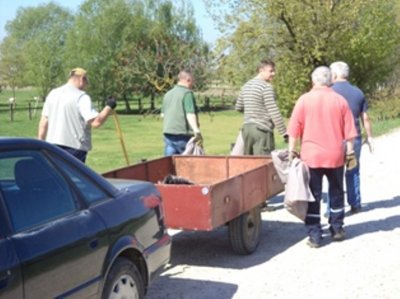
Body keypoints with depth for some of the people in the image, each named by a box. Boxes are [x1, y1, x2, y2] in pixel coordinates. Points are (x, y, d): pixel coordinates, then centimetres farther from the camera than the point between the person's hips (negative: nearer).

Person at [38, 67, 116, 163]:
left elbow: (44, 122, 11)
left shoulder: (53, 93, 10)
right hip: (75, 147, -6)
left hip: (53, 144, 6)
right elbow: (96, 122, -20)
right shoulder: (81, 97, -11)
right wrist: (109, 107, -5)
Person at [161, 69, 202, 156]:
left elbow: (162, 114, 21)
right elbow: (190, 114, -20)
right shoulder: (187, 93, -9)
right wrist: (196, 131, -26)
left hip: (167, 133, 7)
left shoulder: (168, 94, 14)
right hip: (183, 134, -7)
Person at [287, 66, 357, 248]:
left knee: (313, 196, 3)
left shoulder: (304, 100, -4)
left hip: (311, 156, -2)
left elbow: (294, 130, -5)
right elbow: (349, 131, 2)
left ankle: (315, 236, 3)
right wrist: (350, 152, 10)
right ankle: (337, 229, 25)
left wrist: (291, 151, 3)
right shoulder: (340, 100, 0)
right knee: (336, 193, 18)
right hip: (335, 156, 2)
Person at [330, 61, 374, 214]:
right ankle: (355, 205, 18)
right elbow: (365, 118, 8)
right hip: (354, 139, 4)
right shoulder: (358, 92, 5)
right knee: (353, 172, 15)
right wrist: (369, 137, 17)